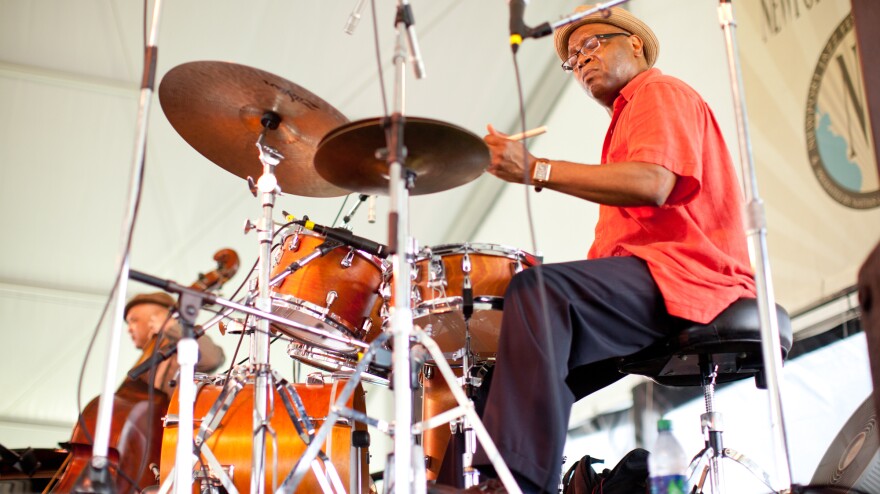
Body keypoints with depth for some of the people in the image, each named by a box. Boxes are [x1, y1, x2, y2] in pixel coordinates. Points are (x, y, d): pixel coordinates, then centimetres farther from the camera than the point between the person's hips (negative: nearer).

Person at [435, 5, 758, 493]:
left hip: (686, 272, -11)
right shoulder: (627, 116, 32)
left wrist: (537, 170, -21)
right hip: (645, 289, 11)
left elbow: (653, 183, -19)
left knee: (537, 288, -29)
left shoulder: (661, 91, 3)